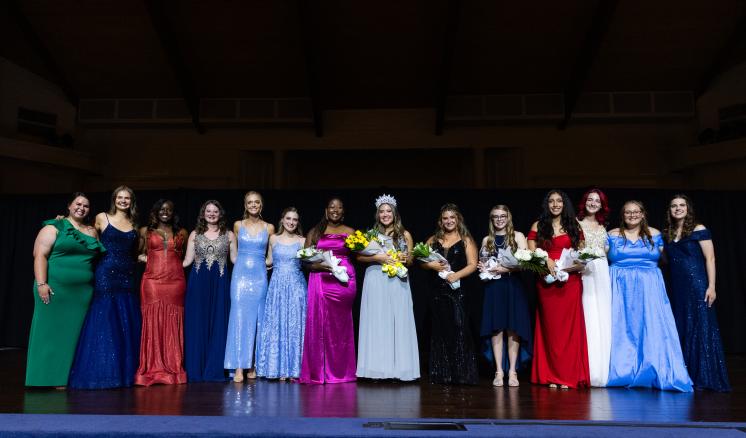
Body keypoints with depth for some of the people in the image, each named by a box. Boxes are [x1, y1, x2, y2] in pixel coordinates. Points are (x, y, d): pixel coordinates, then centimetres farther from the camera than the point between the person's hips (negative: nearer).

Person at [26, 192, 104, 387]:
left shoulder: (92, 231, 15)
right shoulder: (54, 227, 0)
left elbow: (97, 258, 21)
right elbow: (40, 255, -8)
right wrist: (41, 284, -17)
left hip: (83, 292, 5)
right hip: (56, 289, -5)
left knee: (75, 334, 7)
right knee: (52, 333, 1)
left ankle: (69, 377, 15)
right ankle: (51, 377, 8)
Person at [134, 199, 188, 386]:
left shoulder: (182, 233, 14)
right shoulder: (145, 231, 12)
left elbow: (186, 256, 20)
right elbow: (138, 254, 15)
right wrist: (145, 258, 0)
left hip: (176, 281, 1)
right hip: (152, 280, -1)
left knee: (173, 324, 1)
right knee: (152, 322, -4)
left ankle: (173, 368, 6)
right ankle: (153, 369, 1)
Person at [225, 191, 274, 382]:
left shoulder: (269, 228, 6)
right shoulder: (238, 225, 7)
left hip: (259, 276, 1)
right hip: (240, 274, 0)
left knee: (257, 319, 3)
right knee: (239, 318, -7)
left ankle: (253, 366, 11)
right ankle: (239, 367, -7)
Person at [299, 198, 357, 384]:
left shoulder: (350, 232, 12)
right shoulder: (315, 232, 11)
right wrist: (319, 266, -11)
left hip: (343, 280, 0)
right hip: (320, 281, 0)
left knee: (340, 325, 2)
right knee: (319, 324, -3)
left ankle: (340, 371, 11)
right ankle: (319, 371, 5)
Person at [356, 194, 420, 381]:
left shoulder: (405, 234, 10)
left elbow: (412, 259, 13)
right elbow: (359, 256, 2)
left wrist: (405, 259, -8)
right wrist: (378, 257, -11)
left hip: (398, 283, 0)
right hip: (375, 282, 0)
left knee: (399, 322, -2)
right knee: (376, 322, -1)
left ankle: (399, 367, 3)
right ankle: (378, 367, 3)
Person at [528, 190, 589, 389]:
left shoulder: (573, 226, 12)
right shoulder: (538, 226, 10)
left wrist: (572, 266, -8)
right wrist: (546, 260, -14)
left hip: (570, 281, 0)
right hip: (546, 281, 0)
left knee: (569, 326, -2)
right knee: (550, 327, 1)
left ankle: (568, 376, 5)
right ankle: (552, 376, 7)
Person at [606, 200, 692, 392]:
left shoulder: (654, 234, 8)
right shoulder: (612, 235, 5)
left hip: (649, 288, 1)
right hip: (620, 288, -1)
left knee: (652, 329, -3)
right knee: (620, 330, -1)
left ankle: (655, 374, 5)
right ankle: (622, 372, 7)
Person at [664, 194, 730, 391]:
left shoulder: (699, 230, -2)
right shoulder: (667, 234, 11)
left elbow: (710, 259, -7)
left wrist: (711, 286, -14)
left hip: (697, 285, -5)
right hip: (677, 288, 5)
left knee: (700, 328, -3)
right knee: (681, 329, 8)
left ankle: (704, 378, 5)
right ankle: (684, 377, 15)